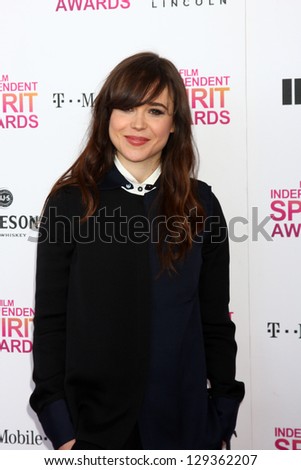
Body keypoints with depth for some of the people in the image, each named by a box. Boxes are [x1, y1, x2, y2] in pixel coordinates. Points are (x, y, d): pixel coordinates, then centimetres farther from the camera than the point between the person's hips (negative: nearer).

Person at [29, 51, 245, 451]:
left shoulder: (200, 205, -2)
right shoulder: (70, 202, -7)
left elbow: (216, 322, 2)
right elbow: (49, 321, -5)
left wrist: (222, 422, 2)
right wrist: (60, 426, -7)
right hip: (93, 422, -1)